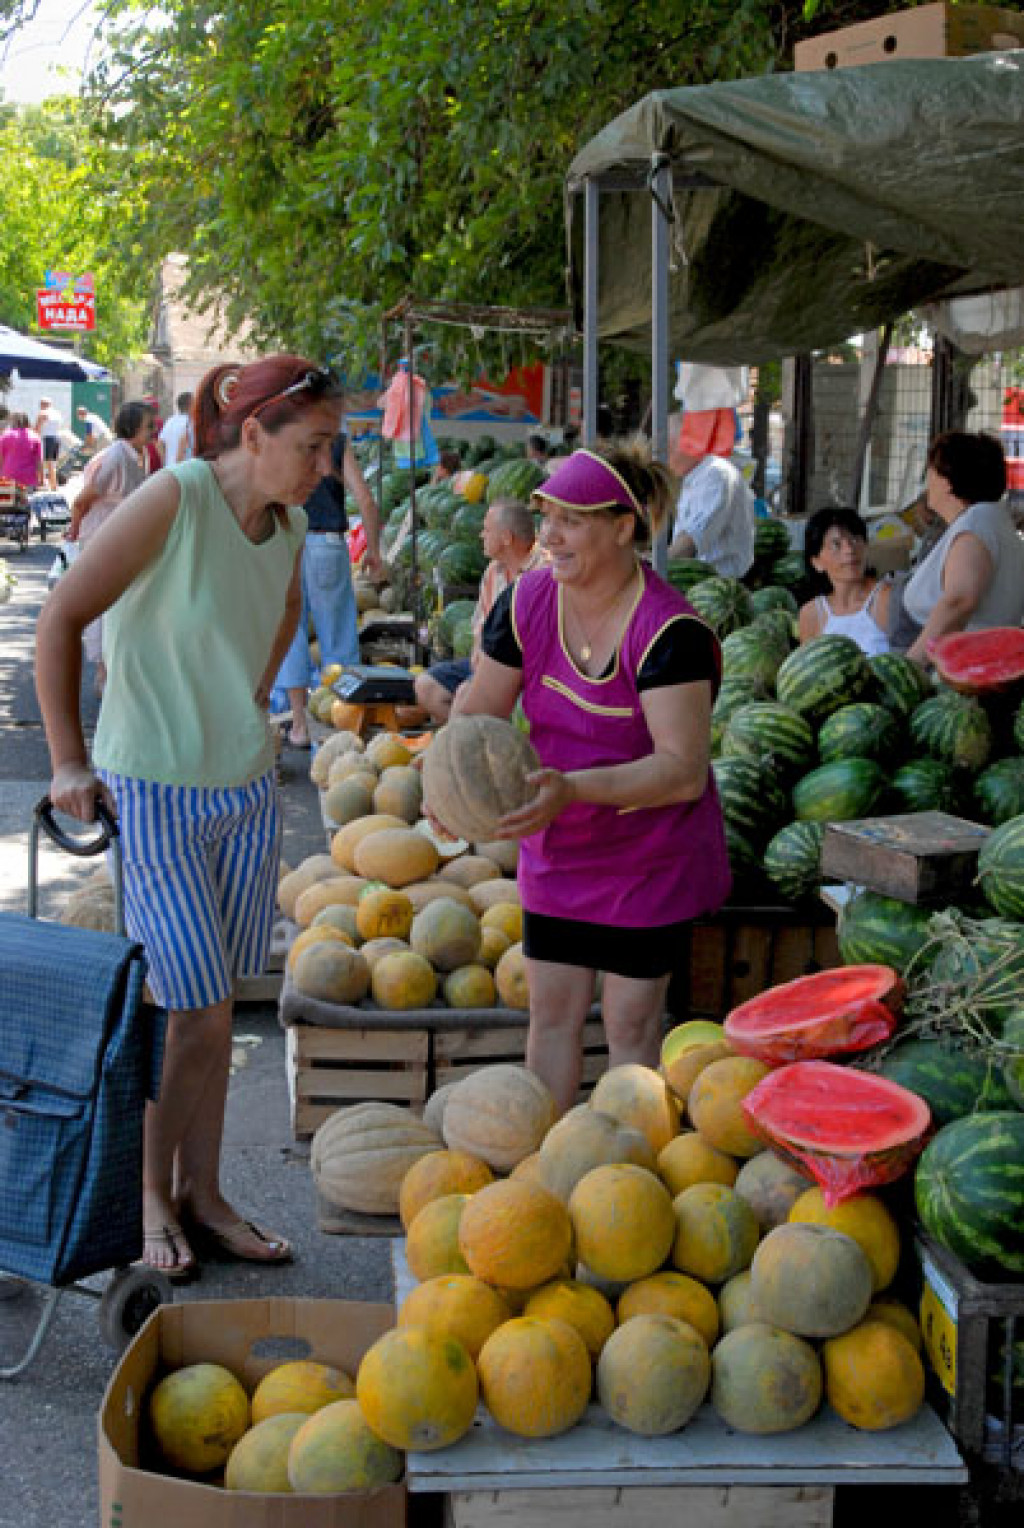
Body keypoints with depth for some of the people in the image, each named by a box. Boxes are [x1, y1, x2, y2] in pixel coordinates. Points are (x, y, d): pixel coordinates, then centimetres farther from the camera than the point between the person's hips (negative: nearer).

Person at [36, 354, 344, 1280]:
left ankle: (203, 1196, 26)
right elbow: (60, 620, -12)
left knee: (214, 1012, 13)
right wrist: (69, 762, -10)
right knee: (195, 1017, -2)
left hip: (248, 793, 6)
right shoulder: (176, 497, -17)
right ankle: (153, 1196, 20)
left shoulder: (288, 528, 2)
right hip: (155, 796, -6)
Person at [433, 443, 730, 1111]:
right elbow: (478, 711, 2)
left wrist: (573, 790, -41)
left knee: (631, 1023, 5)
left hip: (649, 860, -5)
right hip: (557, 854, 5)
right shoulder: (527, 601, -8)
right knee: (552, 1012, 11)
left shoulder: (670, 630, -25)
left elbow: (684, 770, -30)